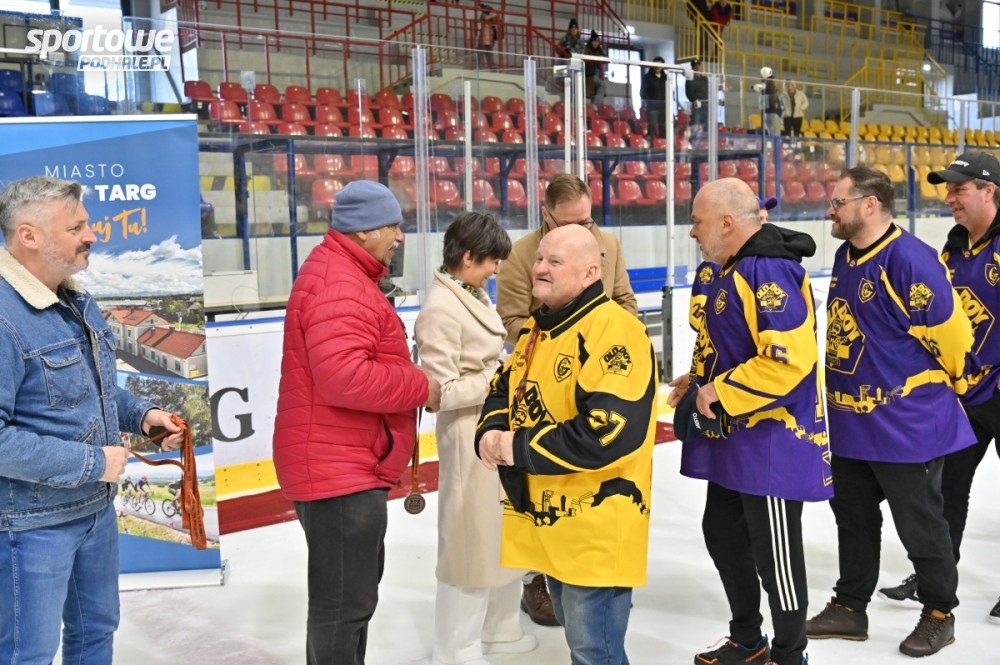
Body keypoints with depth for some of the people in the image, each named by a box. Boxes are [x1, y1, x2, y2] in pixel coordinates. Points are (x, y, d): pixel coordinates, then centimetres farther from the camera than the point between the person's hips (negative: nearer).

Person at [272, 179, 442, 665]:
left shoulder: (342, 274, 16)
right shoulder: (339, 285, -21)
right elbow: (343, 376, -32)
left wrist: (411, 383, 6)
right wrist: (420, 386, -19)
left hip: (347, 463, 11)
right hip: (339, 467, -11)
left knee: (352, 587, 25)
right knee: (345, 599, -1)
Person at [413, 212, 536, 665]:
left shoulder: (474, 295, 7)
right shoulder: (441, 309, -20)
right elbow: (443, 391, -22)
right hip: (470, 435, -9)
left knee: (505, 536, 20)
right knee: (471, 541, 3)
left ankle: (497, 628, 39)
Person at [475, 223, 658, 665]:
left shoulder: (612, 330, -20)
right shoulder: (538, 327, 11)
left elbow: (609, 431, -29)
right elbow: (504, 389, 18)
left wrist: (520, 448, -21)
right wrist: (491, 433, -5)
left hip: (595, 526, -9)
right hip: (553, 519, 9)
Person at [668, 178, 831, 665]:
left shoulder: (769, 272, -22)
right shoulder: (726, 269, 9)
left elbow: (788, 360, -29)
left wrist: (721, 393, -21)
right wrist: (698, 379, 8)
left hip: (773, 439, -10)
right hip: (732, 435, 10)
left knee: (774, 551, 3)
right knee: (723, 533, 19)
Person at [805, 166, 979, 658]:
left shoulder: (911, 259, -21)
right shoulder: (844, 257, 8)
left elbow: (948, 331, -17)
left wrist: (954, 383, -2)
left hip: (906, 422, -8)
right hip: (851, 419, 9)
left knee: (919, 522, 8)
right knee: (853, 516, 17)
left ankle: (939, 614, 26)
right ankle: (849, 608, 31)